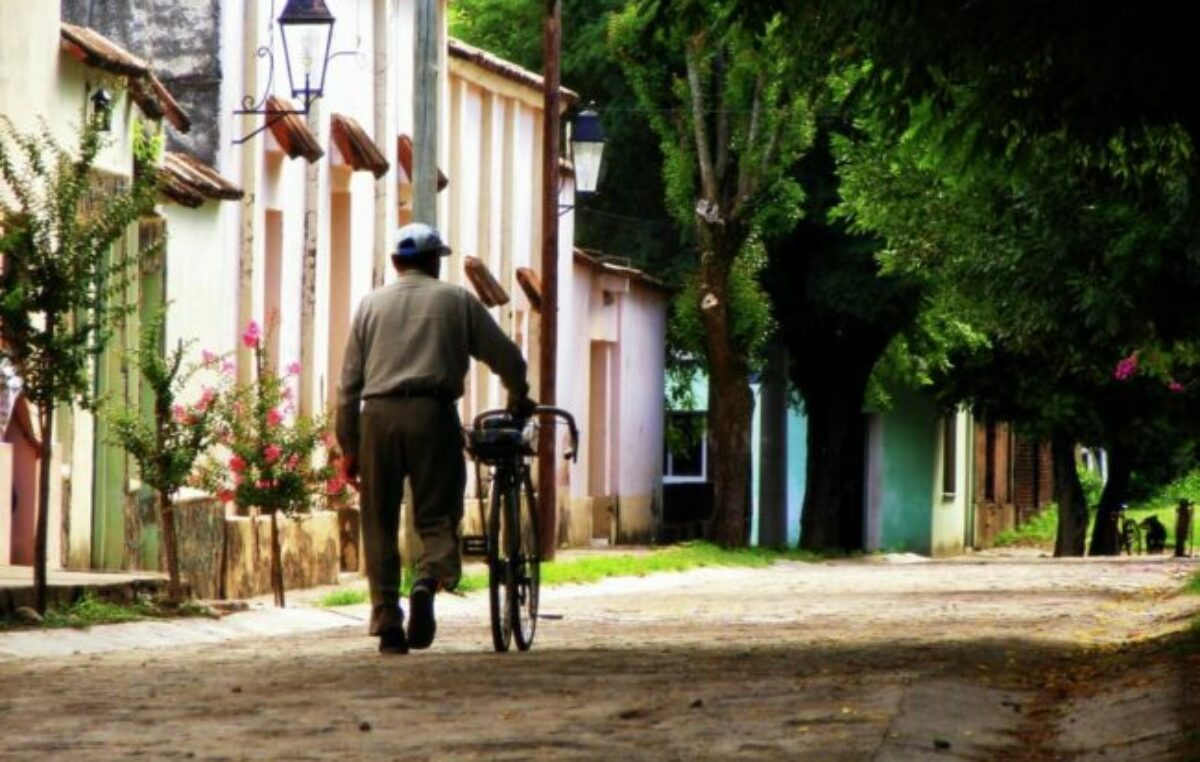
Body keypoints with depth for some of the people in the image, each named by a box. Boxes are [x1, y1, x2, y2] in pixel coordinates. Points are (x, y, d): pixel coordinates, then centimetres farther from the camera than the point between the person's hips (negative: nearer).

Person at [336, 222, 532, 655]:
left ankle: (387, 625, 3)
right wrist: (518, 398, 33)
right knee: (437, 515, 4)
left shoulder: (372, 304, 16)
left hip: (378, 415, 1)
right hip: (432, 412, -1)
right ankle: (429, 580, -26)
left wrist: (349, 447, 16)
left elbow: (349, 382, 13)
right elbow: (506, 357, 13)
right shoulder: (457, 301, 12)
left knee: (379, 524, 7)